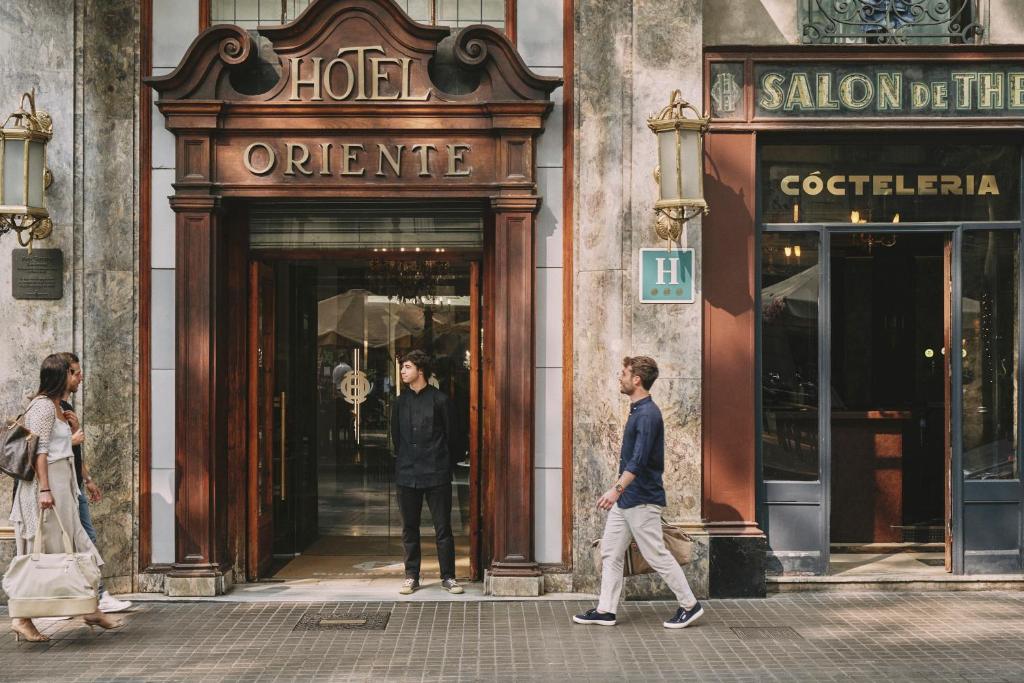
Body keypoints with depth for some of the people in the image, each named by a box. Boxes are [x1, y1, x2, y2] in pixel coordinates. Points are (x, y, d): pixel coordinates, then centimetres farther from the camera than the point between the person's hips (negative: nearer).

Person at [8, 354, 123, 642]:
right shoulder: (44, 405, -12)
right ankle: (23, 618, 0)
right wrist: (44, 489, -23)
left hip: (60, 484, 10)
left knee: (74, 545, 11)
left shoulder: (54, 405, 17)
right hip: (47, 482, -10)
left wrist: (70, 440, 33)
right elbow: (39, 450, -18)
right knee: (43, 552, -6)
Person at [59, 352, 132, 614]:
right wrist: (73, 440, -16)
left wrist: (88, 480, 24)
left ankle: (100, 597, 16)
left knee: (87, 538, 11)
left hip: (76, 486, 10)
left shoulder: (68, 408, 17)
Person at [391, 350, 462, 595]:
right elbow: (395, 437, 17)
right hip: (407, 474, 4)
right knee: (409, 529, 9)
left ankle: (448, 577, 10)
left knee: (443, 528, 1)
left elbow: (449, 435, 2)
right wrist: (403, 462, 11)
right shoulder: (399, 403, 11)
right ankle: (411, 576, 18)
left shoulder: (439, 399, -2)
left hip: (436, 474, -4)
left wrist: (440, 463, 3)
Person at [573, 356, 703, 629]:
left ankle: (689, 605, 12)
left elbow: (639, 459, -28)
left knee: (657, 555, -1)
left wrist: (617, 489, -32)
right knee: (610, 553, 9)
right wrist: (618, 486, 24)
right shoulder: (637, 411, 12)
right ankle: (606, 610, 14)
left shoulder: (648, 414, -19)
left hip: (642, 500, -10)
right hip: (625, 499, 10)